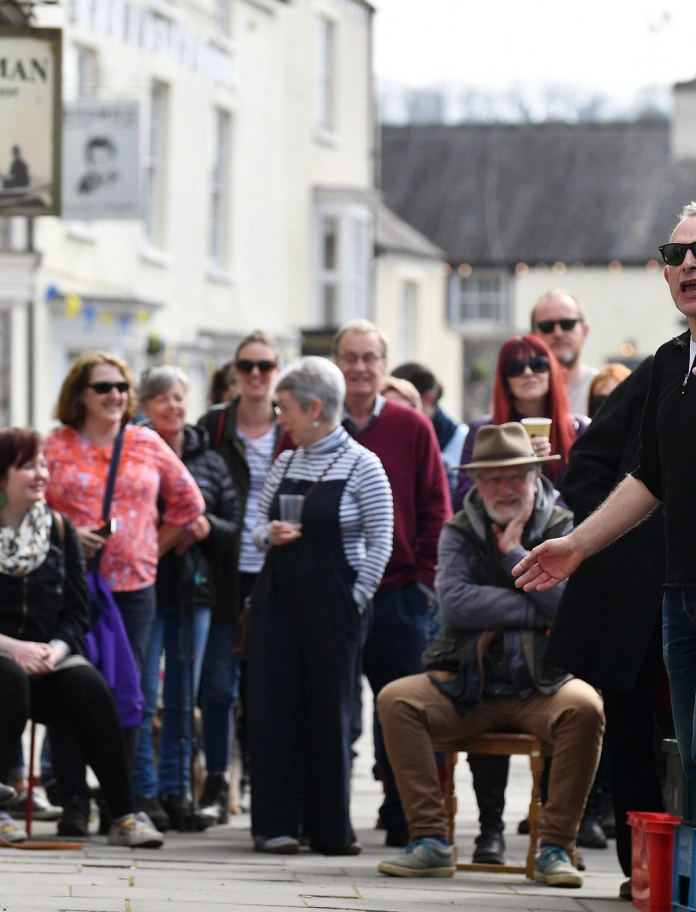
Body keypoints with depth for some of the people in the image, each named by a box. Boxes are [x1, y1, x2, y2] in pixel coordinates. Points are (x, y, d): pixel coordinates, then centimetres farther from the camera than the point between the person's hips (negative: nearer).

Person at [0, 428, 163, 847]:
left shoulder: (60, 530, 11)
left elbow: (78, 609, 9)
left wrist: (55, 649, -11)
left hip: (49, 656, 3)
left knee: (90, 688, -27)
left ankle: (124, 815, -22)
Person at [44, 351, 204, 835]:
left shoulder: (148, 445, 8)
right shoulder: (57, 446, 2)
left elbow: (188, 502, 16)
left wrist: (155, 547, 8)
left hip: (134, 586, 2)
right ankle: (74, 803, 1)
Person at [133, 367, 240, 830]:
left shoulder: (210, 461, 11)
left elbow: (237, 527, 11)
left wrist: (208, 527, -9)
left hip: (196, 588, 4)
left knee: (184, 700, 8)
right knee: (143, 696, -5)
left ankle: (175, 792, 14)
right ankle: (143, 794, 1)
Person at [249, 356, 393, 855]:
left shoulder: (362, 466, -6)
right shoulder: (286, 463, 11)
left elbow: (380, 543, -6)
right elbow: (260, 525, 17)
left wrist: (355, 601, -10)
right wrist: (270, 534, -6)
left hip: (332, 604, -5)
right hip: (278, 598, 5)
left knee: (329, 710, 0)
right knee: (275, 706, 0)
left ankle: (330, 827, 7)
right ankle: (276, 823, 3)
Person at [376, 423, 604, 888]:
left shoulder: (564, 528, 4)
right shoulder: (459, 532, 8)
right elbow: (455, 601, -10)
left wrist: (516, 556, -10)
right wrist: (536, 610, -13)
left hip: (543, 686, -2)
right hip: (469, 685, 2)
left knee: (585, 708, -34)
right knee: (395, 700, -23)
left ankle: (557, 846, -23)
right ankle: (431, 841, -21)